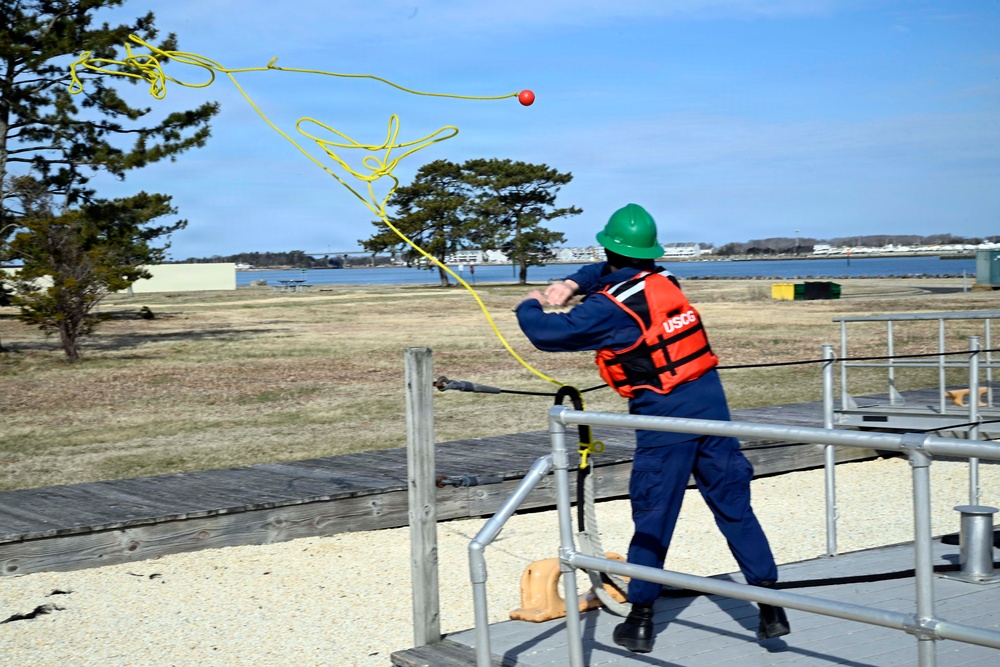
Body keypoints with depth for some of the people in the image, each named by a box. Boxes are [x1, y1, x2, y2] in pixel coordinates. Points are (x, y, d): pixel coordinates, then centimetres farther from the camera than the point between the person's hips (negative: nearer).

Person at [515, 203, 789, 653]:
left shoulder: (609, 307, -11)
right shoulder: (660, 280, 11)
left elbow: (548, 334, -10)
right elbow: (604, 273, 28)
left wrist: (529, 307, 11)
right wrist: (570, 284, 10)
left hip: (665, 416, -6)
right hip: (710, 399, 6)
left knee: (652, 518, 4)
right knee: (735, 507, 9)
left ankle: (639, 621, 14)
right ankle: (771, 609, 9)